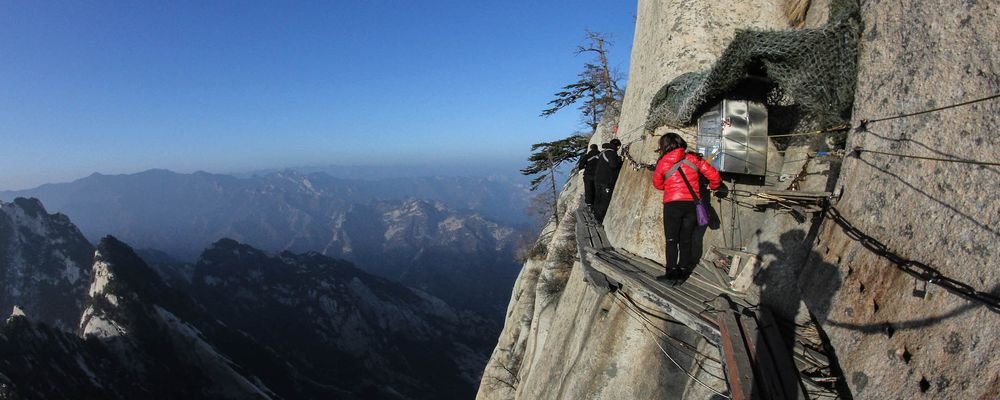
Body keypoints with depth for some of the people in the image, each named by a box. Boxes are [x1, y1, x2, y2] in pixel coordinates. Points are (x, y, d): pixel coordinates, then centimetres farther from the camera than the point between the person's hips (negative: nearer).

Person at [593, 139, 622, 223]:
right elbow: (613, 165, -24)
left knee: (598, 198, 16)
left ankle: (597, 216, 26)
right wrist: (619, 159, -7)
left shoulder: (603, 152, 15)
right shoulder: (611, 152, -14)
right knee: (605, 200, -3)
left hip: (598, 179, 9)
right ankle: (601, 219, -2)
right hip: (606, 181, -9)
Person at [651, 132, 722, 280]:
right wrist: (714, 186, 24)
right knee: (686, 239, 12)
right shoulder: (693, 158, 3)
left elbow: (657, 184, 12)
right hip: (692, 203, 3)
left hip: (672, 204, -3)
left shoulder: (663, 163, -1)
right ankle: (683, 270, 15)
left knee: (671, 239, 3)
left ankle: (672, 271, -3)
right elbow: (714, 175, 3)